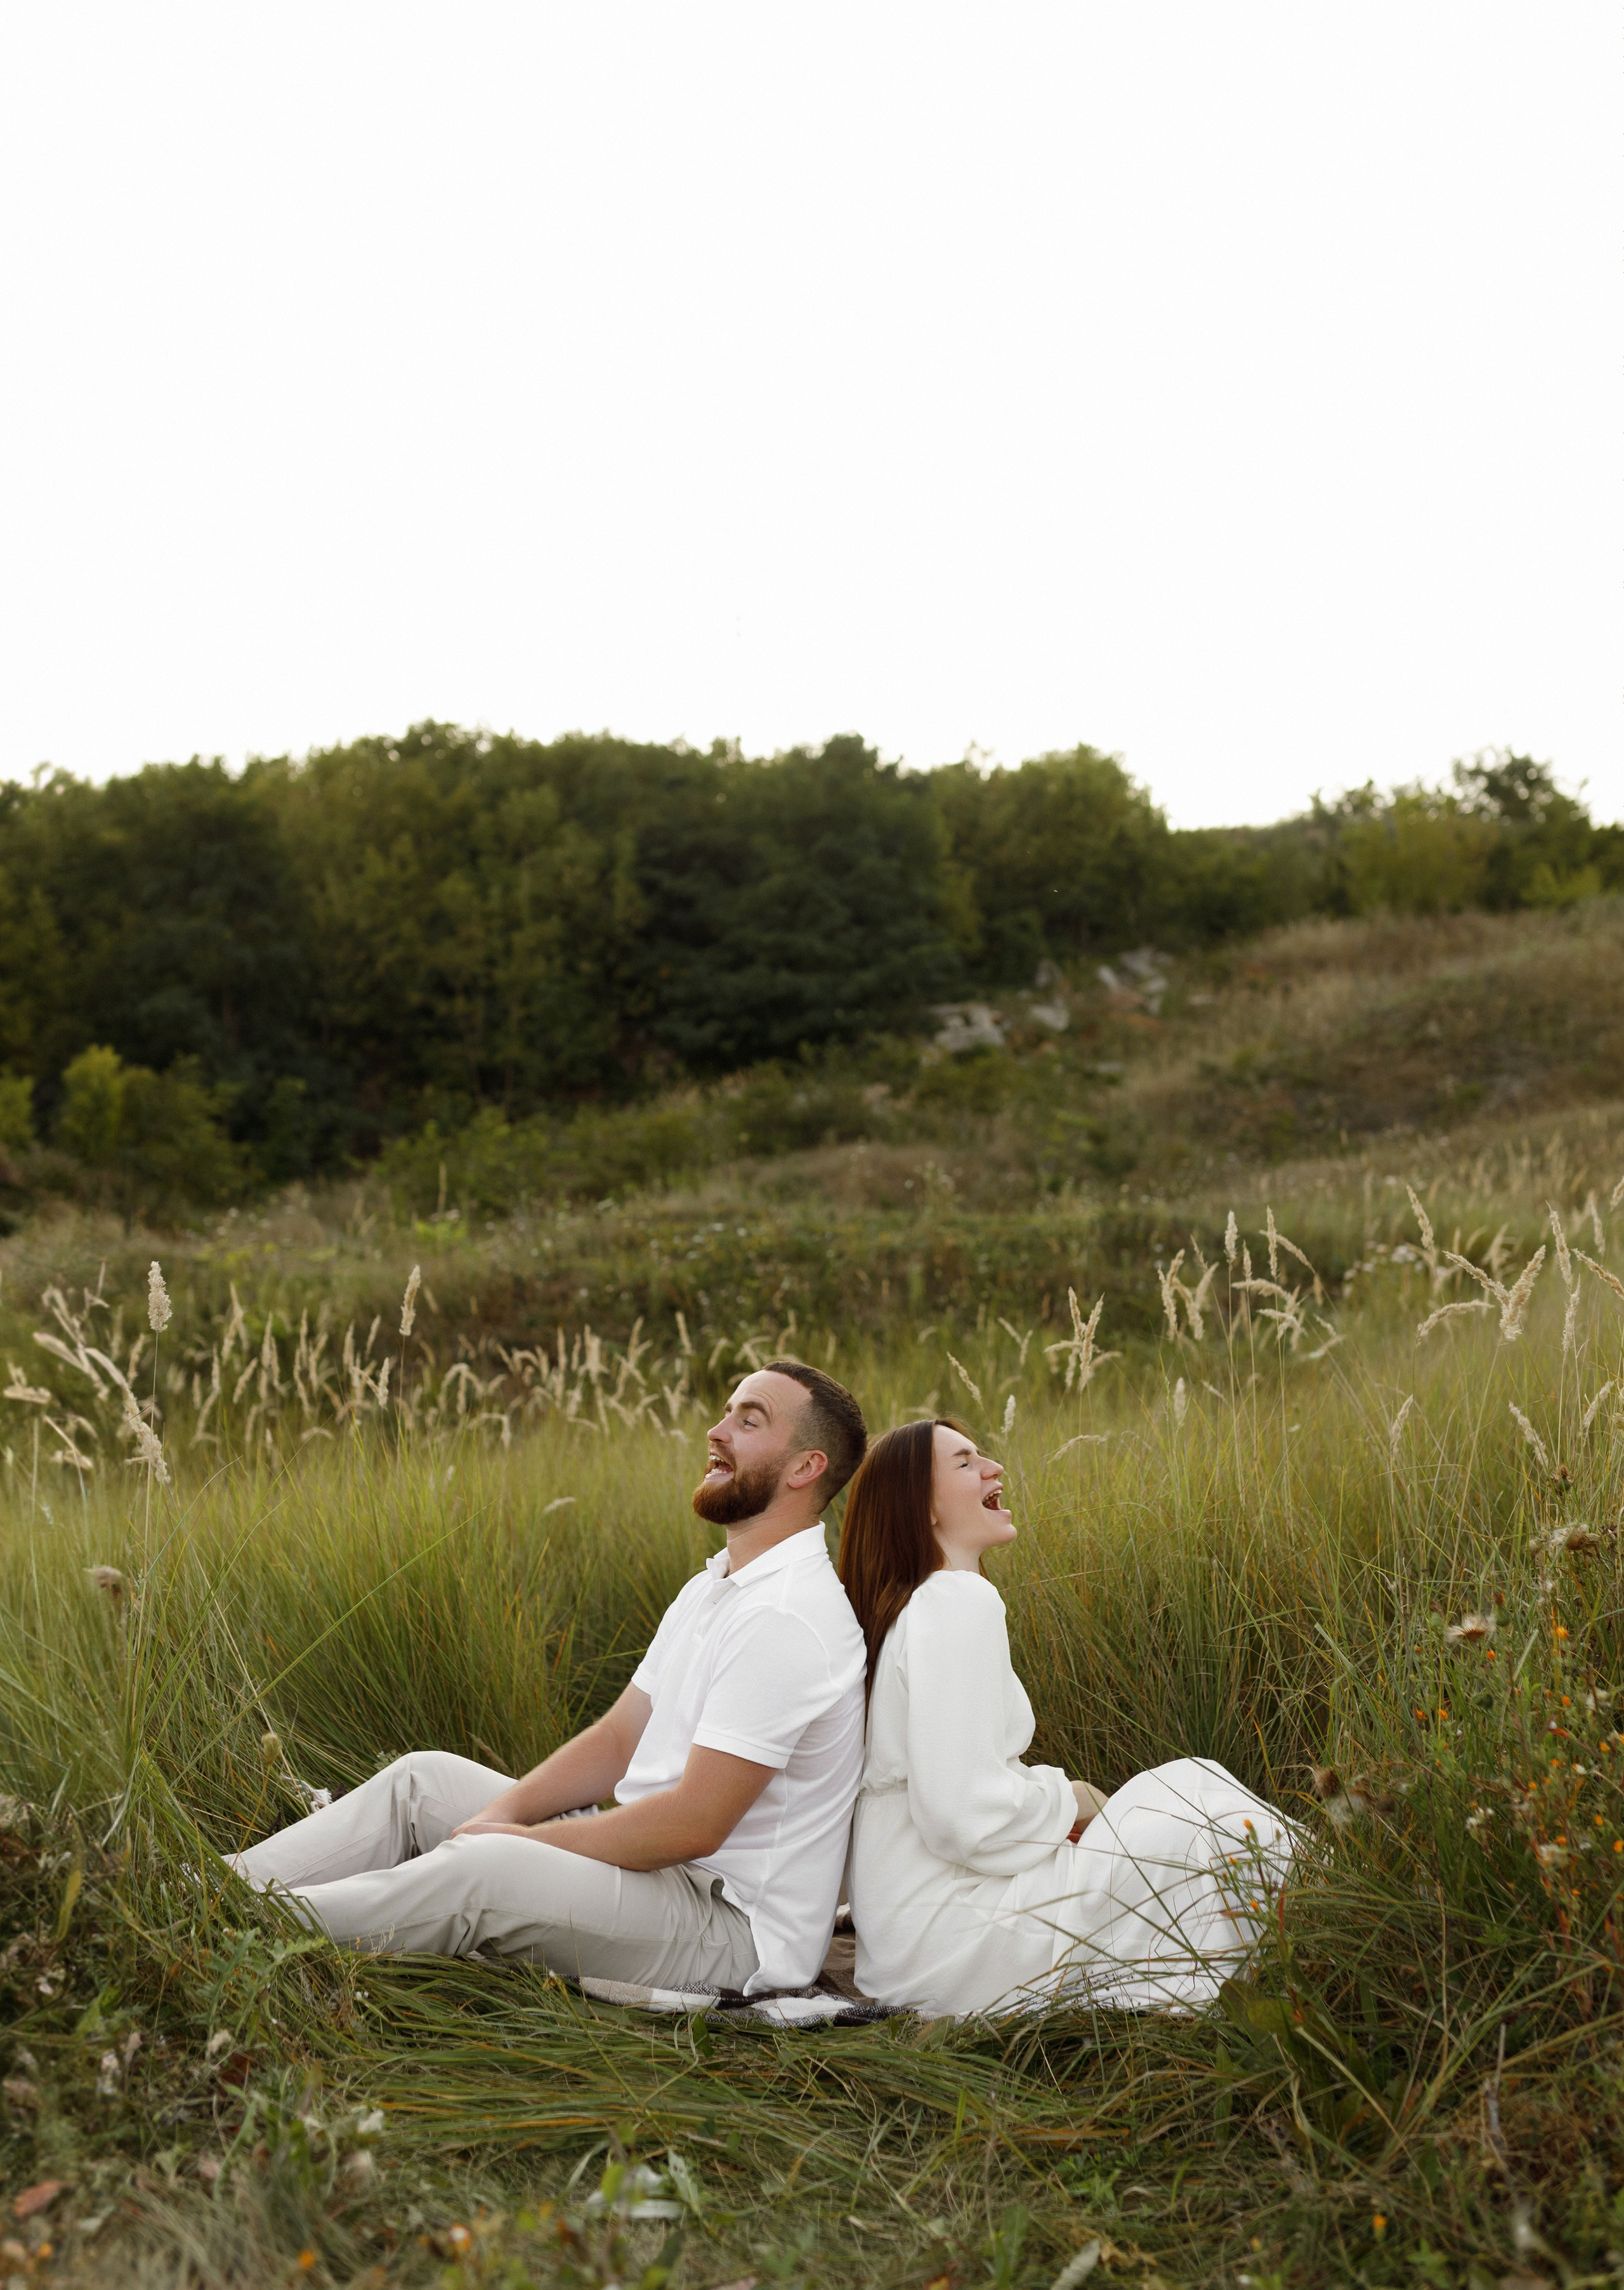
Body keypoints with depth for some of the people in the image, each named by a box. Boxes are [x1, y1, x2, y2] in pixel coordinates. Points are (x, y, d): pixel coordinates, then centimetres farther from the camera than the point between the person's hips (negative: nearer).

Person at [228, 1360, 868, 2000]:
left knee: (485, 1871, -30)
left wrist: (525, 1840, -14)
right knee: (426, 1778, 8)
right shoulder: (715, 1587, 13)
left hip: (736, 1927, -10)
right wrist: (500, 1816, -2)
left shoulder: (784, 1619, -21)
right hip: (664, 1864, 10)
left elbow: (694, 1824, -24)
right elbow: (619, 1738, 14)